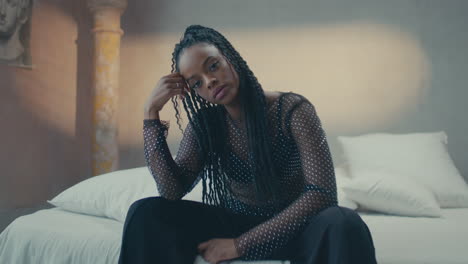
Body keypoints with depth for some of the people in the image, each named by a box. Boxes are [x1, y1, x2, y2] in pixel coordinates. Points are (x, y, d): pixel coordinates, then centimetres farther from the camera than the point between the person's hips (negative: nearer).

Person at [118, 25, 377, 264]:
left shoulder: (292, 109, -16)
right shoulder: (204, 124, -4)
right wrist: (151, 112, -19)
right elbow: (172, 191, -15)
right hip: (235, 223, 4)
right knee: (146, 212, -17)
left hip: (291, 228, -3)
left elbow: (322, 194, -23)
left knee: (343, 224, -37)